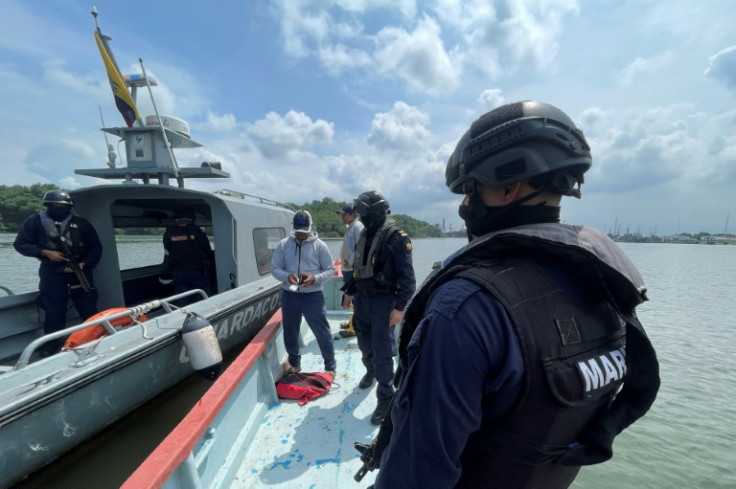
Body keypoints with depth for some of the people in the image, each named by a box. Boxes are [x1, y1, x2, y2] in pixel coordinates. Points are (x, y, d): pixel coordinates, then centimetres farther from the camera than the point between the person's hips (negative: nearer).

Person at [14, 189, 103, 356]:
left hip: (80, 271, 0)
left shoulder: (81, 223, 6)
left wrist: (84, 264, -8)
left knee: (88, 307, 3)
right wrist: (45, 252, -10)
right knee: (53, 308, 6)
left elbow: (96, 247, 7)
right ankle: (52, 341, 21)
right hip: (52, 273, 0)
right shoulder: (36, 221, 6)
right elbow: (20, 244, 7)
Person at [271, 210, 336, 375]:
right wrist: (287, 276, -18)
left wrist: (315, 278, -22)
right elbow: (275, 268, 4)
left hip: (313, 295, -3)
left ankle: (330, 366, 23)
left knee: (322, 332, 3)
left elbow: (330, 270, -4)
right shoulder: (283, 244, 1)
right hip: (289, 295, 3)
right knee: (290, 332, 17)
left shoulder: (319, 245, -6)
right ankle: (294, 363, 41)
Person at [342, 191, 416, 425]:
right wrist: (349, 292, 20)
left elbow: (407, 276, -17)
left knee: (382, 350, 1)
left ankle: (385, 399, 17)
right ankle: (370, 371, 50)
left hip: (384, 301, -7)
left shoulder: (396, 237, -16)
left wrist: (400, 307, -21)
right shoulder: (365, 234, 8)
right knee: (364, 340, 21)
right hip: (363, 298, 7)